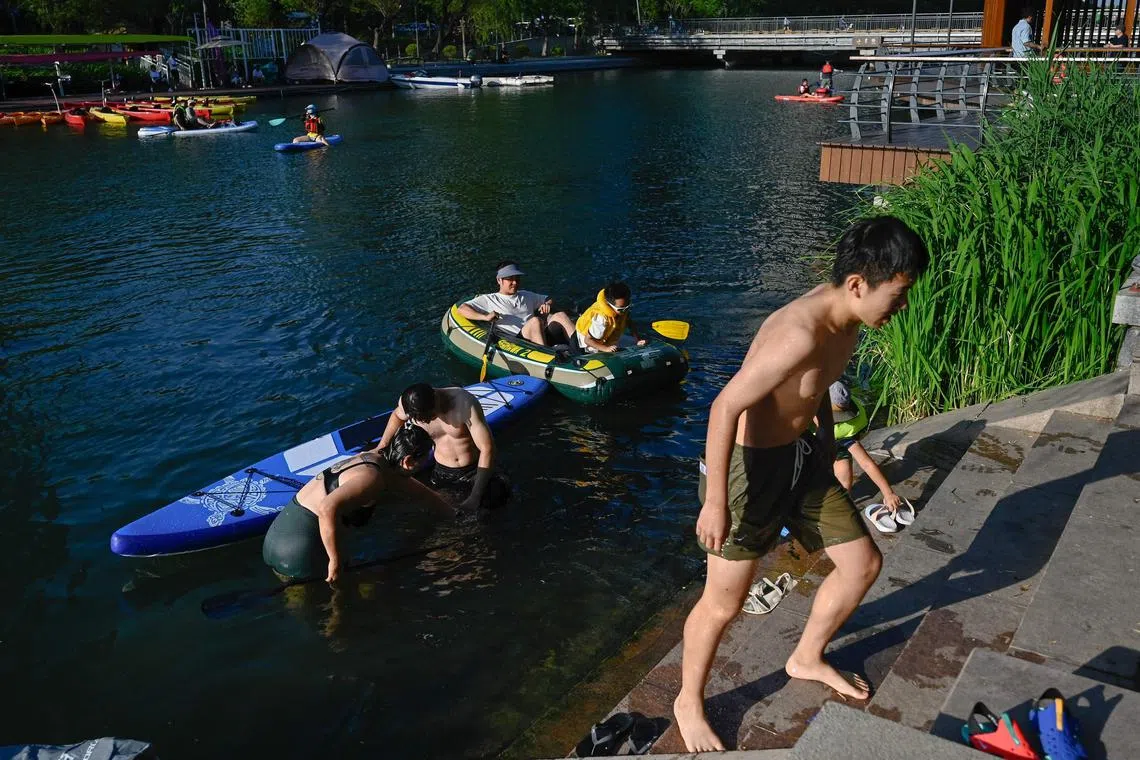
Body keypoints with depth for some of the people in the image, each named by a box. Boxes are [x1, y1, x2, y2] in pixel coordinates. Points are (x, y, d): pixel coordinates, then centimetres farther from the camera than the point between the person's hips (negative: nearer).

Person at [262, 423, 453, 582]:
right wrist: (335, 560, -28)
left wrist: (454, 513, 38)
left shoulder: (376, 457, 9)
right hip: (298, 547, -9)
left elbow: (421, 492, 27)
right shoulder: (373, 477, -21)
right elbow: (328, 508, -39)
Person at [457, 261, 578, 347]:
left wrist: (547, 304, 13)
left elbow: (549, 299, 39)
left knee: (560, 315, -20)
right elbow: (462, 309, 7)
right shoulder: (489, 299, 16)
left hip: (544, 337, 5)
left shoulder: (526, 296, 30)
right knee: (535, 321, -33)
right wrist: (485, 317, -10)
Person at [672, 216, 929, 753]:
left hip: (802, 456, 9)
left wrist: (828, 450, 26)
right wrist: (715, 503, -26)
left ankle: (807, 659, 41)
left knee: (863, 565, 17)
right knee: (724, 601, 3)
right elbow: (725, 407, -30)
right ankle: (689, 702, 29)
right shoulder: (799, 333, -31)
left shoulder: (844, 321, -2)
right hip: (749, 466, -9)